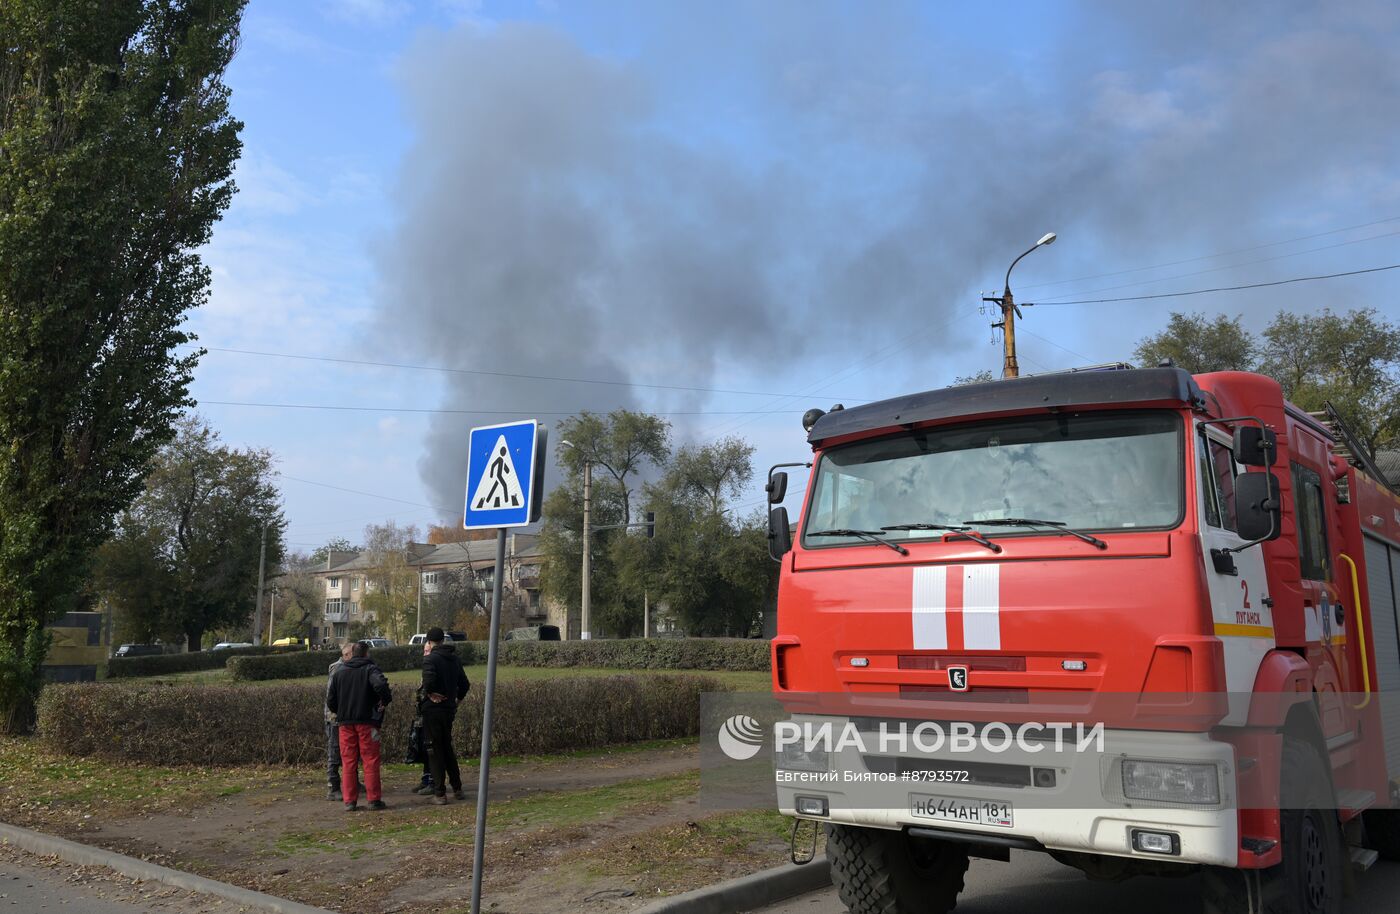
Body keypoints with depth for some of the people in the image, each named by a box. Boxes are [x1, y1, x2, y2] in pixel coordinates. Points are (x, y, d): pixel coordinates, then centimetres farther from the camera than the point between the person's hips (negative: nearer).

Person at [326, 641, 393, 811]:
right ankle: (374, 799, 3)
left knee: (348, 762, 8)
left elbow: (330, 700, 7)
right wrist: (386, 700, -9)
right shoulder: (370, 669, -5)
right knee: (371, 761, 2)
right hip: (367, 721, -4)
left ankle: (349, 801, 7)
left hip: (345, 722, 4)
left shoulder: (339, 672, 9)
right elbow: (381, 684, -26)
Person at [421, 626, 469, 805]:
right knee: (447, 747, 19)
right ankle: (457, 788, 23)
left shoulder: (430, 658, -13)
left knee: (435, 750, 1)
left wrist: (429, 693, -11)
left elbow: (429, 680, -29)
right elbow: (465, 684, 12)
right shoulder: (455, 658, 8)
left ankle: (440, 793, 3)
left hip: (432, 709, -6)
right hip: (449, 708, 6)